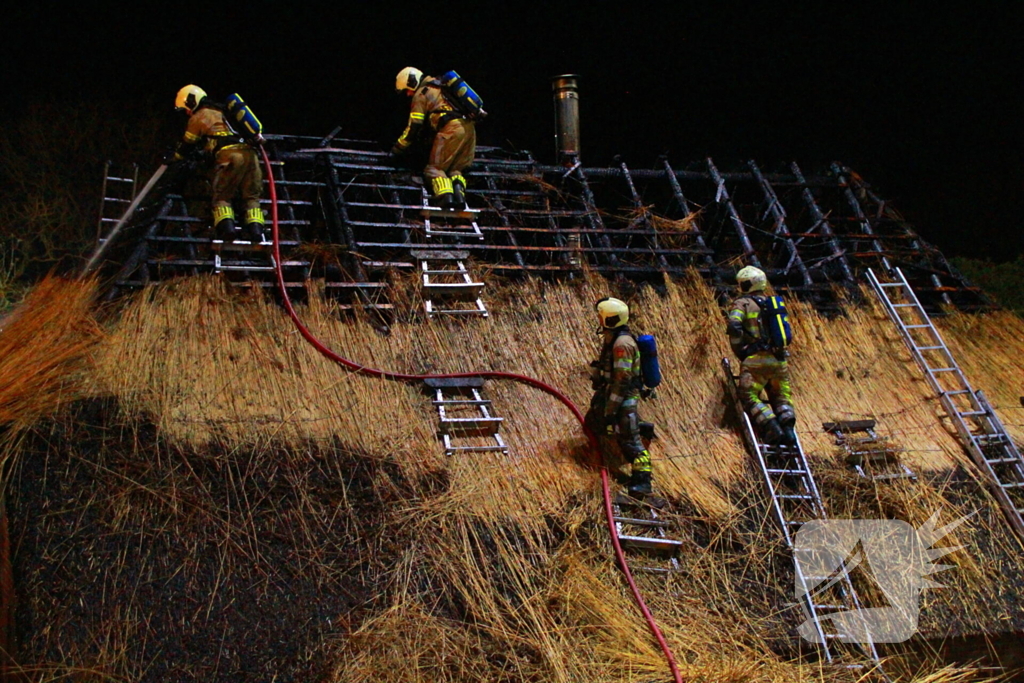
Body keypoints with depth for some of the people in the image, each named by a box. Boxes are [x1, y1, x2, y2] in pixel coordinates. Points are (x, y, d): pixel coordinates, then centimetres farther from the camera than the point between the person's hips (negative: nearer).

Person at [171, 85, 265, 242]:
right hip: (250, 153, 6)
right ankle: (256, 230, -7)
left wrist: (174, 158, 36)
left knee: (221, 196, 3)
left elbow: (188, 145, 21)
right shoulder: (221, 112, 32)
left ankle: (227, 227, -17)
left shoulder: (198, 117, 12)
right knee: (251, 196, 9)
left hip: (229, 155, -5)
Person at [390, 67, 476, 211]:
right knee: (455, 169, 14)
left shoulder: (421, 93, 7)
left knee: (435, 168, -2)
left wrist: (399, 148, 15)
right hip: (469, 128, 7)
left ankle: (445, 197, -27)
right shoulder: (439, 87, 32)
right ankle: (459, 193, -15)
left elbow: (414, 126, 4)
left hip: (451, 129, -7)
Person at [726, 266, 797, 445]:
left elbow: (734, 326, -13)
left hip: (756, 358, -6)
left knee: (749, 395, -2)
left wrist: (739, 351, -4)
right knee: (781, 396, 16)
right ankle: (788, 426, -6)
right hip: (779, 358, 6)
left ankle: (771, 427, -19)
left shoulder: (741, 303, 3)